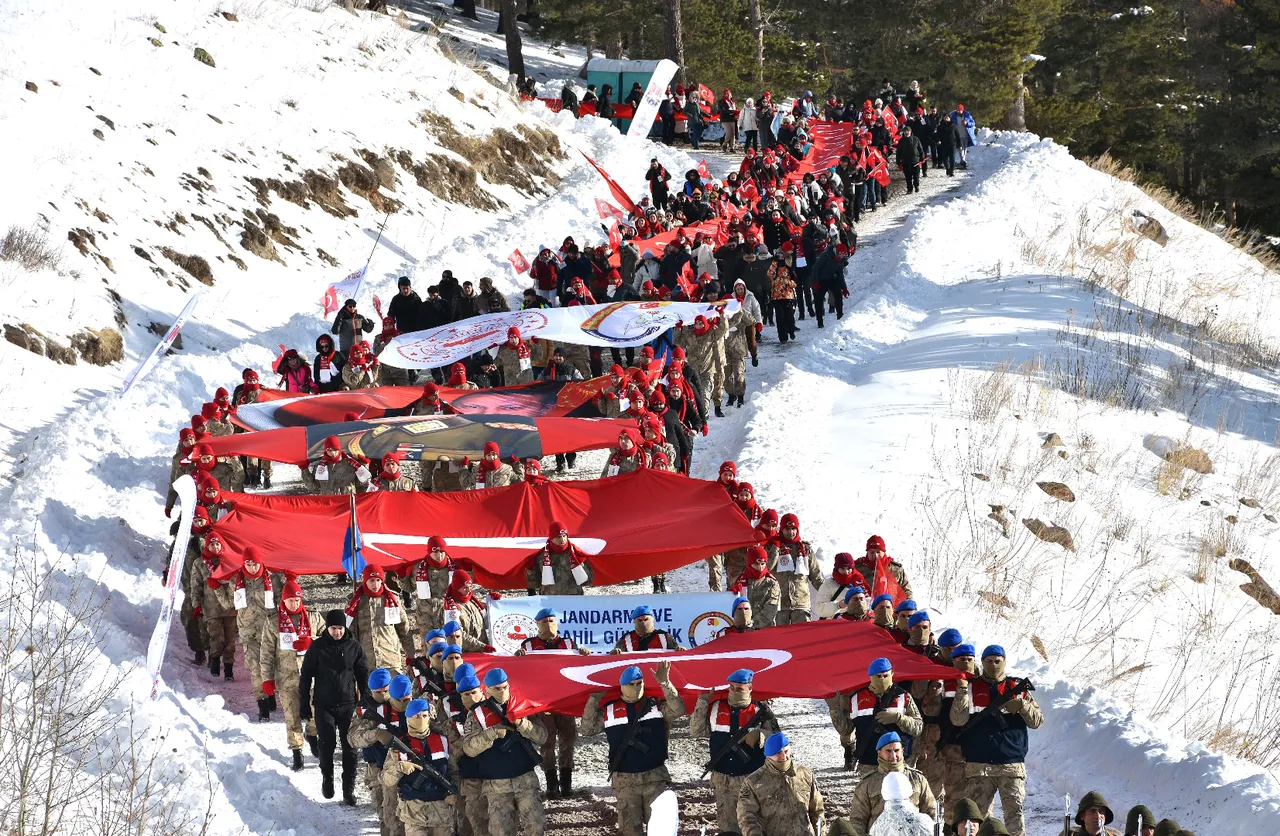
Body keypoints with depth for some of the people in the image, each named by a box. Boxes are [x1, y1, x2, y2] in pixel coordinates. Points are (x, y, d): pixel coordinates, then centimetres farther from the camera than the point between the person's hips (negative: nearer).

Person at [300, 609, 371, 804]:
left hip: (348, 705, 1)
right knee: (327, 745, 0)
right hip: (324, 706, -1)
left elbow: (363, 675, 10)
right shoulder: (317, 647, -4)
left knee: (350, 748, -1)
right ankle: (327, 779, 26)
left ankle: (349, 789, 5)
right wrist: (304, 704, 1)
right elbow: (306, 676, 2)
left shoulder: (353, 646, 0)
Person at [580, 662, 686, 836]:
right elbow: (587, 730, 2)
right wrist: (594, 700, -6)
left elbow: (678, 710, -10)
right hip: (625, 781, 1)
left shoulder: (656, 706, 5)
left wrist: (665, 684, -20)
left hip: (655, 777, -1)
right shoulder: (609, 711, 6)